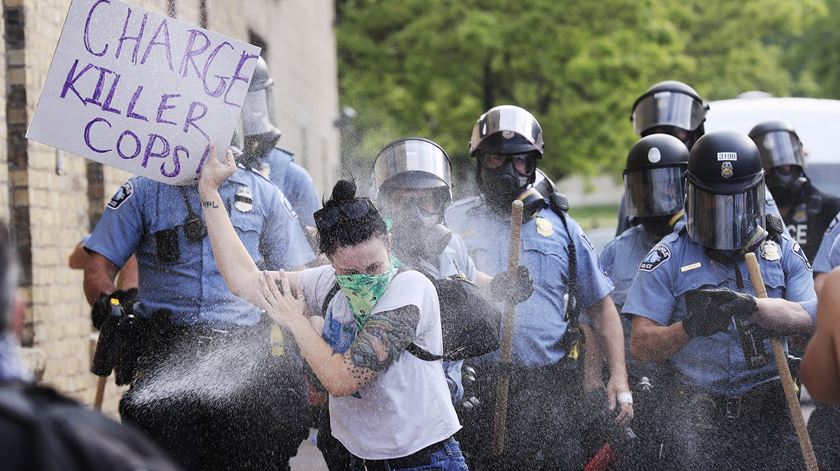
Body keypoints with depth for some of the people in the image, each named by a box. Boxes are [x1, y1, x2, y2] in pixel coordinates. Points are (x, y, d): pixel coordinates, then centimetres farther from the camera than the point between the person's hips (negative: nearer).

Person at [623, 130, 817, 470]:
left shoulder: (785, 252, 11)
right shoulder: (668, 259, 3)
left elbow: (807, 318, -6)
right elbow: (640, 346, -4)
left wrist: (747, 305, -23)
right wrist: (689, 328, -23)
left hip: (771, 416, 2)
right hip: (698, 421, -2)